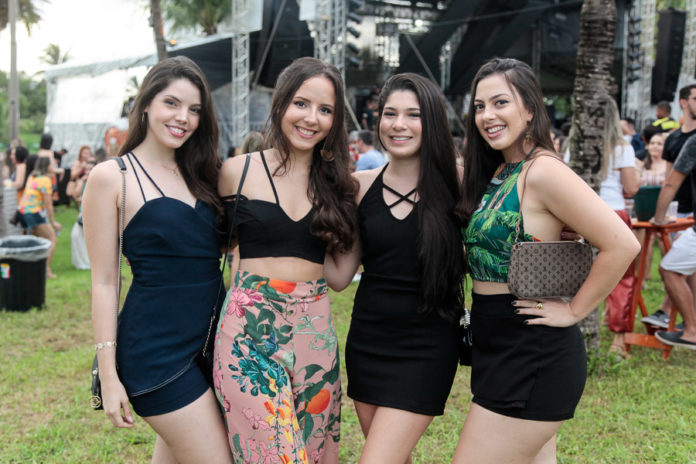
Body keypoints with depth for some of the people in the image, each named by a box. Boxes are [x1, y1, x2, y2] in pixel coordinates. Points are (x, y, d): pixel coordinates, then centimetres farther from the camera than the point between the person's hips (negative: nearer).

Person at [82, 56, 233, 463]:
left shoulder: (201, 176, 13)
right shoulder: (112, 177, -5)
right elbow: (104, 282, -7)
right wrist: (109, 375, -9)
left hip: (211, 340, 7)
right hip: (156, 349, -6)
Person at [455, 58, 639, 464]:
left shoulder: (542, 171, -18)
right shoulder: (496, 173, 10)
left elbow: (622, 245, -24)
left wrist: (573, 311, -17)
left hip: (533, 356, -9)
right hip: (500, 350, 9)